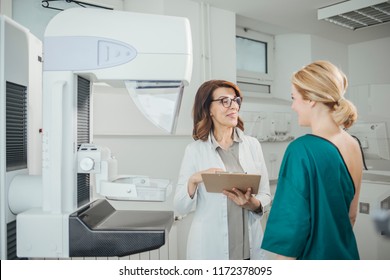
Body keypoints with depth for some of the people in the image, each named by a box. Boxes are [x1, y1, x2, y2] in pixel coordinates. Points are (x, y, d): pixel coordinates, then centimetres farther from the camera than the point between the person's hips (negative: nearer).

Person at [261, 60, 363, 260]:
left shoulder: (302, 149, -24)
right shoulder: (353, 145, -1)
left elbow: (292, 226, -22)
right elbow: (351, 215, 9)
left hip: (314, 256, -6)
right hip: (346, 255, 7)